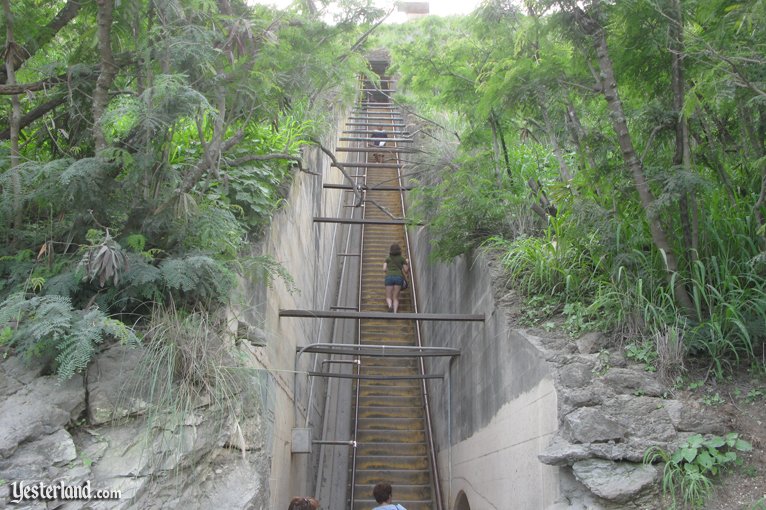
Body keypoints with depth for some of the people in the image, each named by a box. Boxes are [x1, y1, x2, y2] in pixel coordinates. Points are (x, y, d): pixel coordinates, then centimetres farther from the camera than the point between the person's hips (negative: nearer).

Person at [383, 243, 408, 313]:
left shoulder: (387, 259, 18)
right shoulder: (402, 259, 16)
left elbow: (384, 269, 8)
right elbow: (406, 271, 15)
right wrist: (408, 264, 34)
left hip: (389, 277, 0)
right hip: (398, 277, 0)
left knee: (388, 298, 5)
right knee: (395, 298, 1)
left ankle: (390, 306, -29)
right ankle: (395, 313, -21)